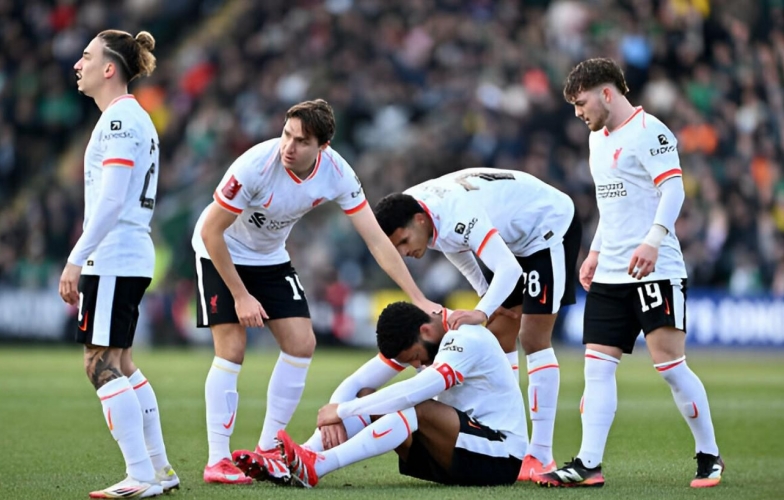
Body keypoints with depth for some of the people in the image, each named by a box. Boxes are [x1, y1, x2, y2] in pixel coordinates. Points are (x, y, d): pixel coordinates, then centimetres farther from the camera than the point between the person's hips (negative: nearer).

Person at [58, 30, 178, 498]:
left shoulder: (120, 117, -13)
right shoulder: (132, 116, 18)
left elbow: (111, 199, -20)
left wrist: (77, 259, -21)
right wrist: (84, 259, 23)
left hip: (112, 260, -10)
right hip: (130, 257, 10)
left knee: (102, 364, -10)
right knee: (120, 364, 16)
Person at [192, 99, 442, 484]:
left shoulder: (336, 173, -21)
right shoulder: (256, 165, -34)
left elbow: (376, 239, -15)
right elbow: (211, 231, -25)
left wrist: (418, 299, -19)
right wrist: (240, 296, -22)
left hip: (270, 257, 5)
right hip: (220, 254, -5)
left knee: (301, 344, -4)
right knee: (232, 350, -14)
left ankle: (267, 450, 8)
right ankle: (217, 462, -6)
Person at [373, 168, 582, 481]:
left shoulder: (457, 215, -38)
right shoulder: (411, 211, -11)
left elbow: (509, 269, -45)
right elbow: (455, 244, 11)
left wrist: (482, 312, -58)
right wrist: (485, 295, 5)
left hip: (551, 225, -9)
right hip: (516, 236, 9)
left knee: (533, 340, -13)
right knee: (499, 338, 5)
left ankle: (541, 457, -11)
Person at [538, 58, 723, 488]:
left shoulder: (648, 130, -9)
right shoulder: (599, 137, 19)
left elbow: (673, 187, -18)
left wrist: (652, 240, -29)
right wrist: (596, 252, 22)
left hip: (655, 271, -9)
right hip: (609, 275, 9)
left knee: (670, 365, -8)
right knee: (597, 366, 0)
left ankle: (709, 458, 6)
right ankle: (588, 464, -2)